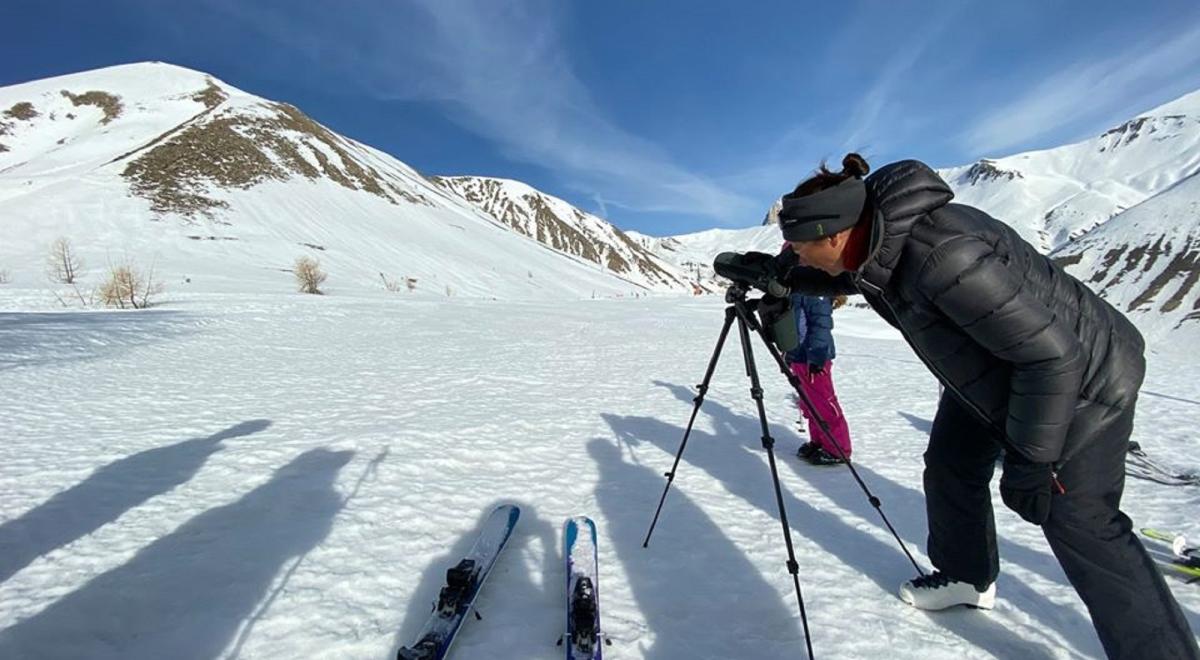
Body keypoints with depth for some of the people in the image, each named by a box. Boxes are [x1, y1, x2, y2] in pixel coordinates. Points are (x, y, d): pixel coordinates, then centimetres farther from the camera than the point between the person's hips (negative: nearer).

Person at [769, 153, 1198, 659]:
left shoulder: (944, 257, -40)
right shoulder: (874, 237, -15)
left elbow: (1050, 355, -32)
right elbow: (837, 276, 9)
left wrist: (1027, 460, -24)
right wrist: (771, 271, -9)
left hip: (1080, 378, -8)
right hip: (993, 365, 9)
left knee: (1078, 523, -4)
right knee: (950, 465, 13)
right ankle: (967, 578, 34)